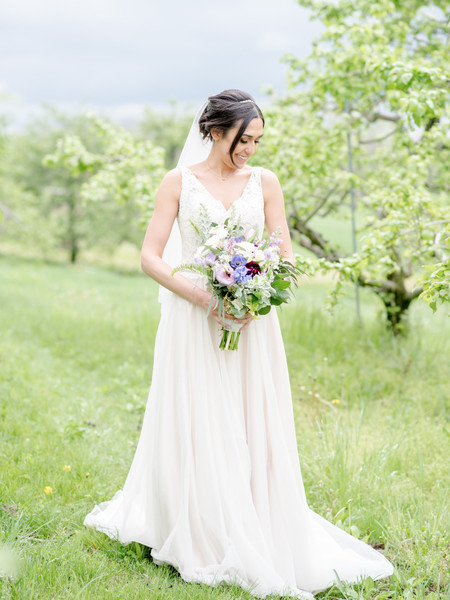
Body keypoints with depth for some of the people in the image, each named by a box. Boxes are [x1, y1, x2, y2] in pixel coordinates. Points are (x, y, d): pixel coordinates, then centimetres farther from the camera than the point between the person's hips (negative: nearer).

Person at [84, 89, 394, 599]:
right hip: (193, 322, -2)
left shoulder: (264, 182, 6)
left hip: (251, 324, 2)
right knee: (198, 431, 1)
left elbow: (284, 256, 6)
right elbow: (150, 256, -3)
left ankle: (266, 542, 12)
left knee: (256, 432, 2)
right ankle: (207, 545, 13)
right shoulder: (179, 182, 0)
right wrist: (199, 295, -17)